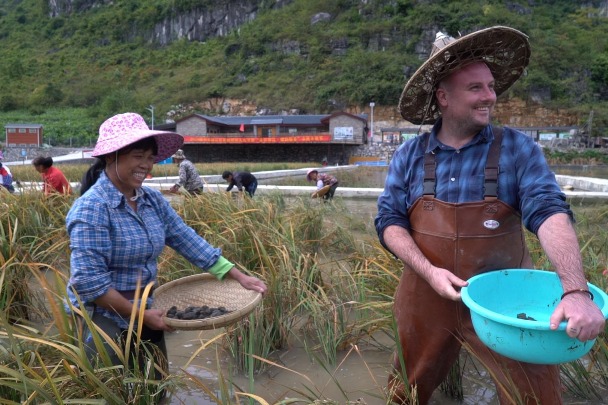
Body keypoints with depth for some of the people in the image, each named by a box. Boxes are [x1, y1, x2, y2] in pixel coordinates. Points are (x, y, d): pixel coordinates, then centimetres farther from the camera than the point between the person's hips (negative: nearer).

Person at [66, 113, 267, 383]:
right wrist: (140, 314, -20)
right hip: (102, 322, -7)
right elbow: (88, 281, -24)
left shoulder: (153, 200, 1)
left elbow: (188, 241, 1)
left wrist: (238, 276, -4)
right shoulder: (92, 209, -21)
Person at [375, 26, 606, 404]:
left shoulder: (517, 148, -7)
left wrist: (576, 290, -32)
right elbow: (389, 220, -4)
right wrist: (430, 272, -19)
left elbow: (549, 211, -18)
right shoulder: (409, 155, -2)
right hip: (427, 299, 2)